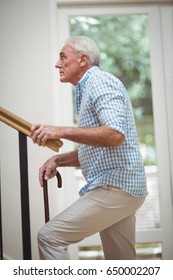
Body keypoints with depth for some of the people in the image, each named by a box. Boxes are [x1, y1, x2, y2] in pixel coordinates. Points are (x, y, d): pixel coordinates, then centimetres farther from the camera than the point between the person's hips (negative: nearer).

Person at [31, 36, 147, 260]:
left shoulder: (100, 81, -10)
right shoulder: (88, 90, 22)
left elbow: (115, 135, -25)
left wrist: (62, 132, -26)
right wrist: (57, 160, 10)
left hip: (116, 187, -10)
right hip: (120, 186, 10)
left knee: (50, 236, -14)